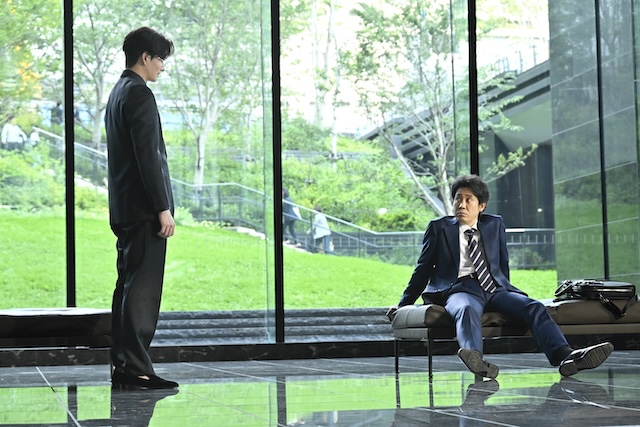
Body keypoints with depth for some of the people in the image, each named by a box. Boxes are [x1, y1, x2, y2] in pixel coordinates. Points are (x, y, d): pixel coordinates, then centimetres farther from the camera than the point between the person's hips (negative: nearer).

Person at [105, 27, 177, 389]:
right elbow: (149, 155, -18)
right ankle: (137, 368, -10)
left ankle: (122, 366, 14)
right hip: (145, 209, -10)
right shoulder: (140, 94, -11)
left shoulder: (118, 93, 20)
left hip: (124, 209, 10)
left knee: (128, 286, 11)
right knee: (143, 288, -10)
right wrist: (163, 208, -19)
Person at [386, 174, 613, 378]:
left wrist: (503, 292, 21)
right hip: (460, 288, -4)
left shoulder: (495, 224, 21)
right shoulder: (439, 228, 13)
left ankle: (565, 356, -46)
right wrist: (403, 304, 16)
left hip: (494, 288, 4)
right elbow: (423, 269, 16)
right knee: (466, 309, -40)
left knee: (534, 308, -24)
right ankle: (475, 359, -70)